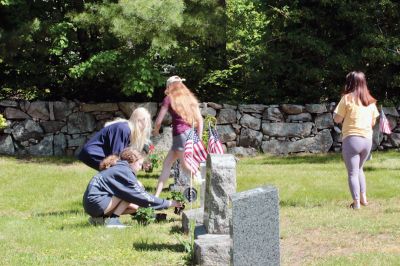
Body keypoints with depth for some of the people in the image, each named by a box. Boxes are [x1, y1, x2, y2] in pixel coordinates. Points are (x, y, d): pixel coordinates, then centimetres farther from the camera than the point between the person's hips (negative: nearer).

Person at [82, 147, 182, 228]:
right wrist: (167, 203, -10)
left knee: (134, 207, 10)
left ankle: (99, 218, 8)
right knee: (129, 193, -15)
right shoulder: (124, 171, -14)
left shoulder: (119, 168, 15)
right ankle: (113, 220, -13)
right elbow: (141, 195, -15)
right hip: (95, 202, -10)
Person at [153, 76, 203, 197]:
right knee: (167, 163, 13)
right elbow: (200, 120, 11)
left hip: (180, 134, -7)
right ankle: (157, 195, 11)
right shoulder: (190, 98, 14)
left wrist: (156, 131, 18)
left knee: (187, 166, 1)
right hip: (191, 134, 7)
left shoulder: (169, 98, -1)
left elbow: (159, 120, -2)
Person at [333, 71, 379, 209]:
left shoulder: (347, 98, -7)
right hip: (367, 139, 5)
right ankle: (363, 198, 21)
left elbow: (337, 119, -4)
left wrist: (336, 112, 14)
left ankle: (356, 202, -3)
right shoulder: (370, 101, 8)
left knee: (352, 173, 2)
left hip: (351, 139, -5)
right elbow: (373, 122, 14)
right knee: (359, 169, 24)